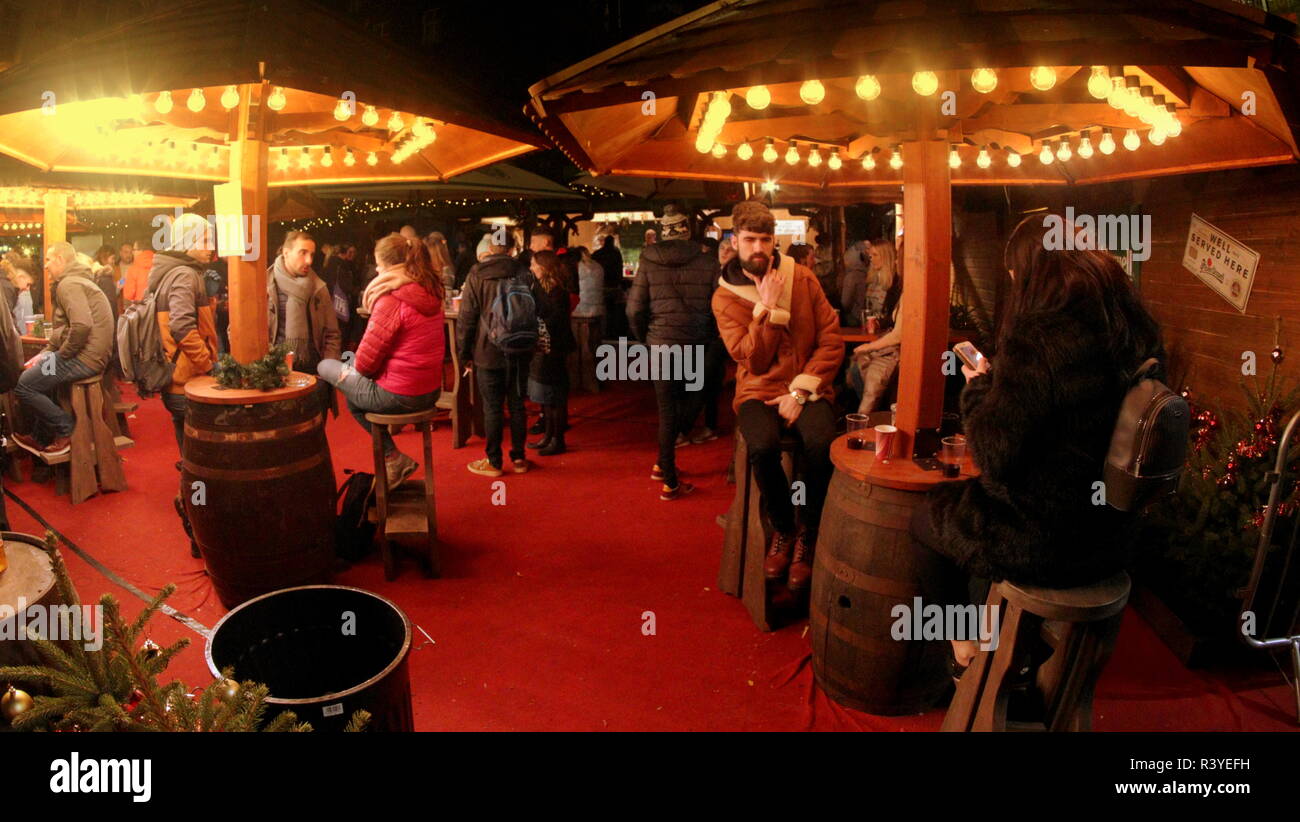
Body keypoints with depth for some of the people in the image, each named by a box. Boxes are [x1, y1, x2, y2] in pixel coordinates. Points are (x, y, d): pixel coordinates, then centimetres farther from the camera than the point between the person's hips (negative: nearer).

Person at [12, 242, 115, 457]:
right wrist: (46, 352, 15)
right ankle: (41, 439, 29)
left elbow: (81, 325, -28)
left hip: (85, 358, -11)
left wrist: (61, 355, -15)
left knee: (23, 387, -8)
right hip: (90, 356, 11)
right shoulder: (74, 281, 22)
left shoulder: (69, 284, -13)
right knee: (34, 375, 25)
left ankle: (66, 430, 1)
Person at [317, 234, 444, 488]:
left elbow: (366, 360, -18)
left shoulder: (391, 301, -21)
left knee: (325, 366, 12)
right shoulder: (430, 294, 5)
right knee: (354, 396, 30)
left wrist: (356, 366, 6)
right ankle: (393, 458, 26)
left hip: (398, 396, -8)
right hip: (429, 391, 9)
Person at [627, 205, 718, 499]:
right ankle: (663, 463, 17)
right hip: (697, 346, -1)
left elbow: (635, 309, -5)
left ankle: (670, 480, 17)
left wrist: (646, 338, 12)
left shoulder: (648, 261, -2)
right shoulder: (707, 262, -4)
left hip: (661, 344, 1)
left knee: (667, 409, 10)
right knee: (692, 401, 21)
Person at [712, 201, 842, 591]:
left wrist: (801, 391, -11)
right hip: (759, 391, 0)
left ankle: (807, 534, -8)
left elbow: (832, 342, -1)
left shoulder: (802, 278, 3)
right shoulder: (725, 297, -1)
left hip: (808, 387, 1)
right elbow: (753, 361, -11)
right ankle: (783, 528, -5)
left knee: (821, 443, -32)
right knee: (763, 446, -34)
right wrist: (766, 308, -19)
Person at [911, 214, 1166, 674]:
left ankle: (965, 652, 32)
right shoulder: (1135, 330, 0)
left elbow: (994, 454, -22)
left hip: (1042, 544, -8)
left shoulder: (1038, 334, -25)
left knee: (925, 518, 20)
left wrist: (977, 387, -5)